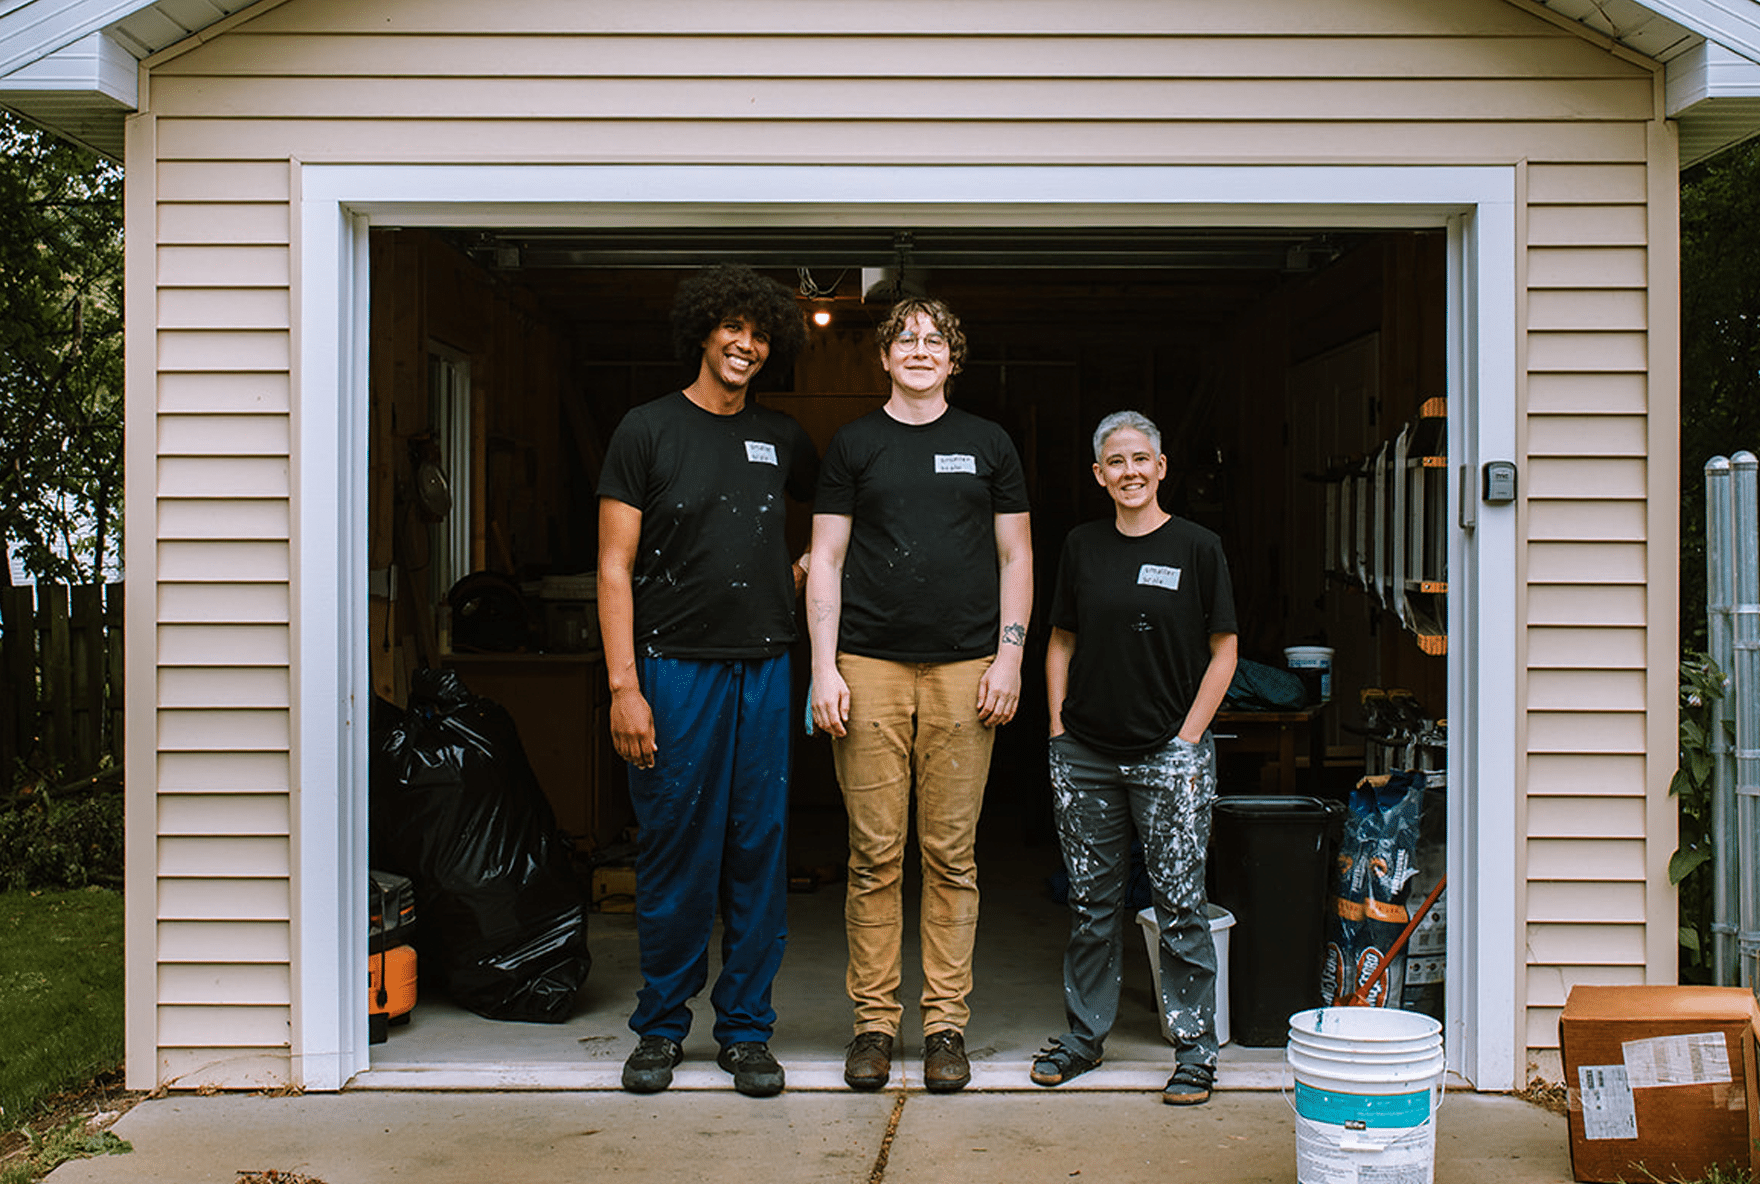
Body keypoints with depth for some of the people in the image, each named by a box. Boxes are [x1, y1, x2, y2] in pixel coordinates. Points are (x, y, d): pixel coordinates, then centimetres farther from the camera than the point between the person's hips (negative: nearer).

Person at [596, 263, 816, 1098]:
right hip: (674, 666, -3)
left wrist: (803, 575, 11)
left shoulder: (782, 440, 12)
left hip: (764, 669, 4)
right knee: (675, 851, 0)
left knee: (759, 851, 5)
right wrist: (623, 686, -11)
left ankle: (745, 1029, 16)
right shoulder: (647, 430, 1)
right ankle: (661, 1027, 16)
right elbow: (615, 568, -3)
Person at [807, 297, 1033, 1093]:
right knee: (875, 854, 0)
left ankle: (946, 1025, 10)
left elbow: (1014, 557, 12)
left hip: (963, 670, 1)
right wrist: (824, 667, -2)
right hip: (870, 667, 0)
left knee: (951, 855, 2)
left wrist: (1009, 657, 1)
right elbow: (826, 560, 7)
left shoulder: (988, 445, 12)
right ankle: (873, 1022, 10)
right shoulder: (854, 446, 10)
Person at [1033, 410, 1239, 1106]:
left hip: (1168, 755, -3)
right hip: (1085, 755, 3)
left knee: (1179, 902, -1)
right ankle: (1084, 1034, 24)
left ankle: (1195, 1047, 10)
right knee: (1092, 901, 11)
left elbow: (1223, 652, 1)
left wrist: (1189, 737, -6)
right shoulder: (1083, 547, 8)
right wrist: (1058, 726, 5)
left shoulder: (1197, 548, -1)